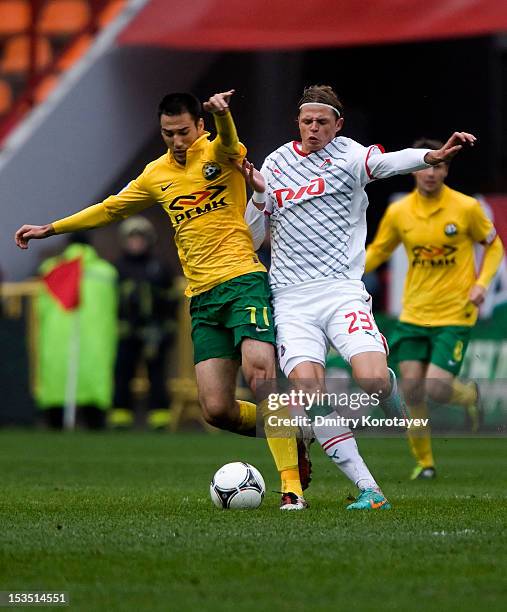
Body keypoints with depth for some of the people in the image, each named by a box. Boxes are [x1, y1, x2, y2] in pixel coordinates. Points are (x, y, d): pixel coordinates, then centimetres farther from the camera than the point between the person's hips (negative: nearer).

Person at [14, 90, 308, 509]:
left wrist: (222, 113, -50)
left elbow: (228, 140, -26)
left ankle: (292, 486, -20)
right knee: (216, 409, -6)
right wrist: (50, 229, 35)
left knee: (260, 376, -23)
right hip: (202, 298, 5)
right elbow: (111, 209, 31)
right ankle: (290, 438, 20)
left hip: (243, 281, -5)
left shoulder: (219, 153, 0)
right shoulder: (157, 176, 16)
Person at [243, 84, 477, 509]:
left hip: (341, 290, -3)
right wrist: (258, 193, 0)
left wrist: (433, 156, -44)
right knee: (309, 390, -19)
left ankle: (399, 410, 19)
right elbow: (253, 237, 19)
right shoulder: (276, 163, 13)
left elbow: (384, 162, -24)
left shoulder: (347, 155, 0)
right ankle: (369, 490, -15)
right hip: (290, 298, 3)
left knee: (374, 381, -22)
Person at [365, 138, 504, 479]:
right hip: (414, 315, 3)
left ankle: (470, 395, 24)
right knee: (411, 388, -4)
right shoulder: (398, 212, 0)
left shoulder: (467, 208, -7)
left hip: (455, 314, -3)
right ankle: (424, 462, 16)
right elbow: (377, 253, 12)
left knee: (436, 389, -13)